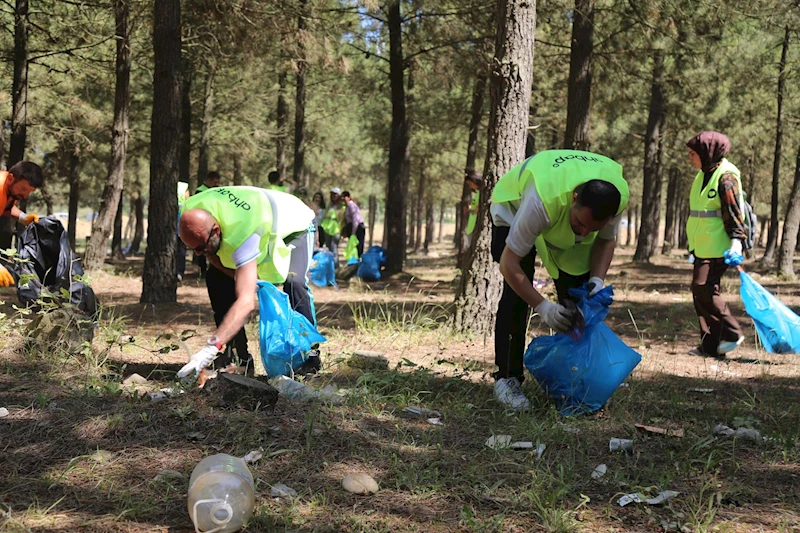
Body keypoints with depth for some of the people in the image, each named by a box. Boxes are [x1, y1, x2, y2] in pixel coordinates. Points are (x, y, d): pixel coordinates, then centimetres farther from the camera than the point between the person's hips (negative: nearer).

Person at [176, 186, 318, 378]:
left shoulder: (242, 235, -47)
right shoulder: (191, 212, -28)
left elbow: (246, 302, -55)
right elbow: (211, 253, -7)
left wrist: (210, 348, -64)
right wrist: (239, 276, -26)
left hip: (294, 224, -7)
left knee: (293, 281, -34)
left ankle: (309, 354, -17)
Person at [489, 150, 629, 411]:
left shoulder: (619, 196, -33)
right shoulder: (542, 200, -47)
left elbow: (606, 240, -9)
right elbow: (509, 265, -36)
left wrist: (597, 279, -25)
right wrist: (543, 307, -35)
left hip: (563, 218, 4)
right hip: (514, 206, -4)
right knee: (516, 295, -18)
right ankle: (507, 378, -8)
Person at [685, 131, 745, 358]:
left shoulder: (726, 176, -11)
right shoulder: (702, 175, 16)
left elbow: (734, 211, -16)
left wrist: (736, 241, -23)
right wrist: (693, 246, 27)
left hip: (719, 248, -9)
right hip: (702, 247, 9)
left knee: (704, 288, -15)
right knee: (700, 291, 6)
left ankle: (732, 333, -1)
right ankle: (710, 345, 10)